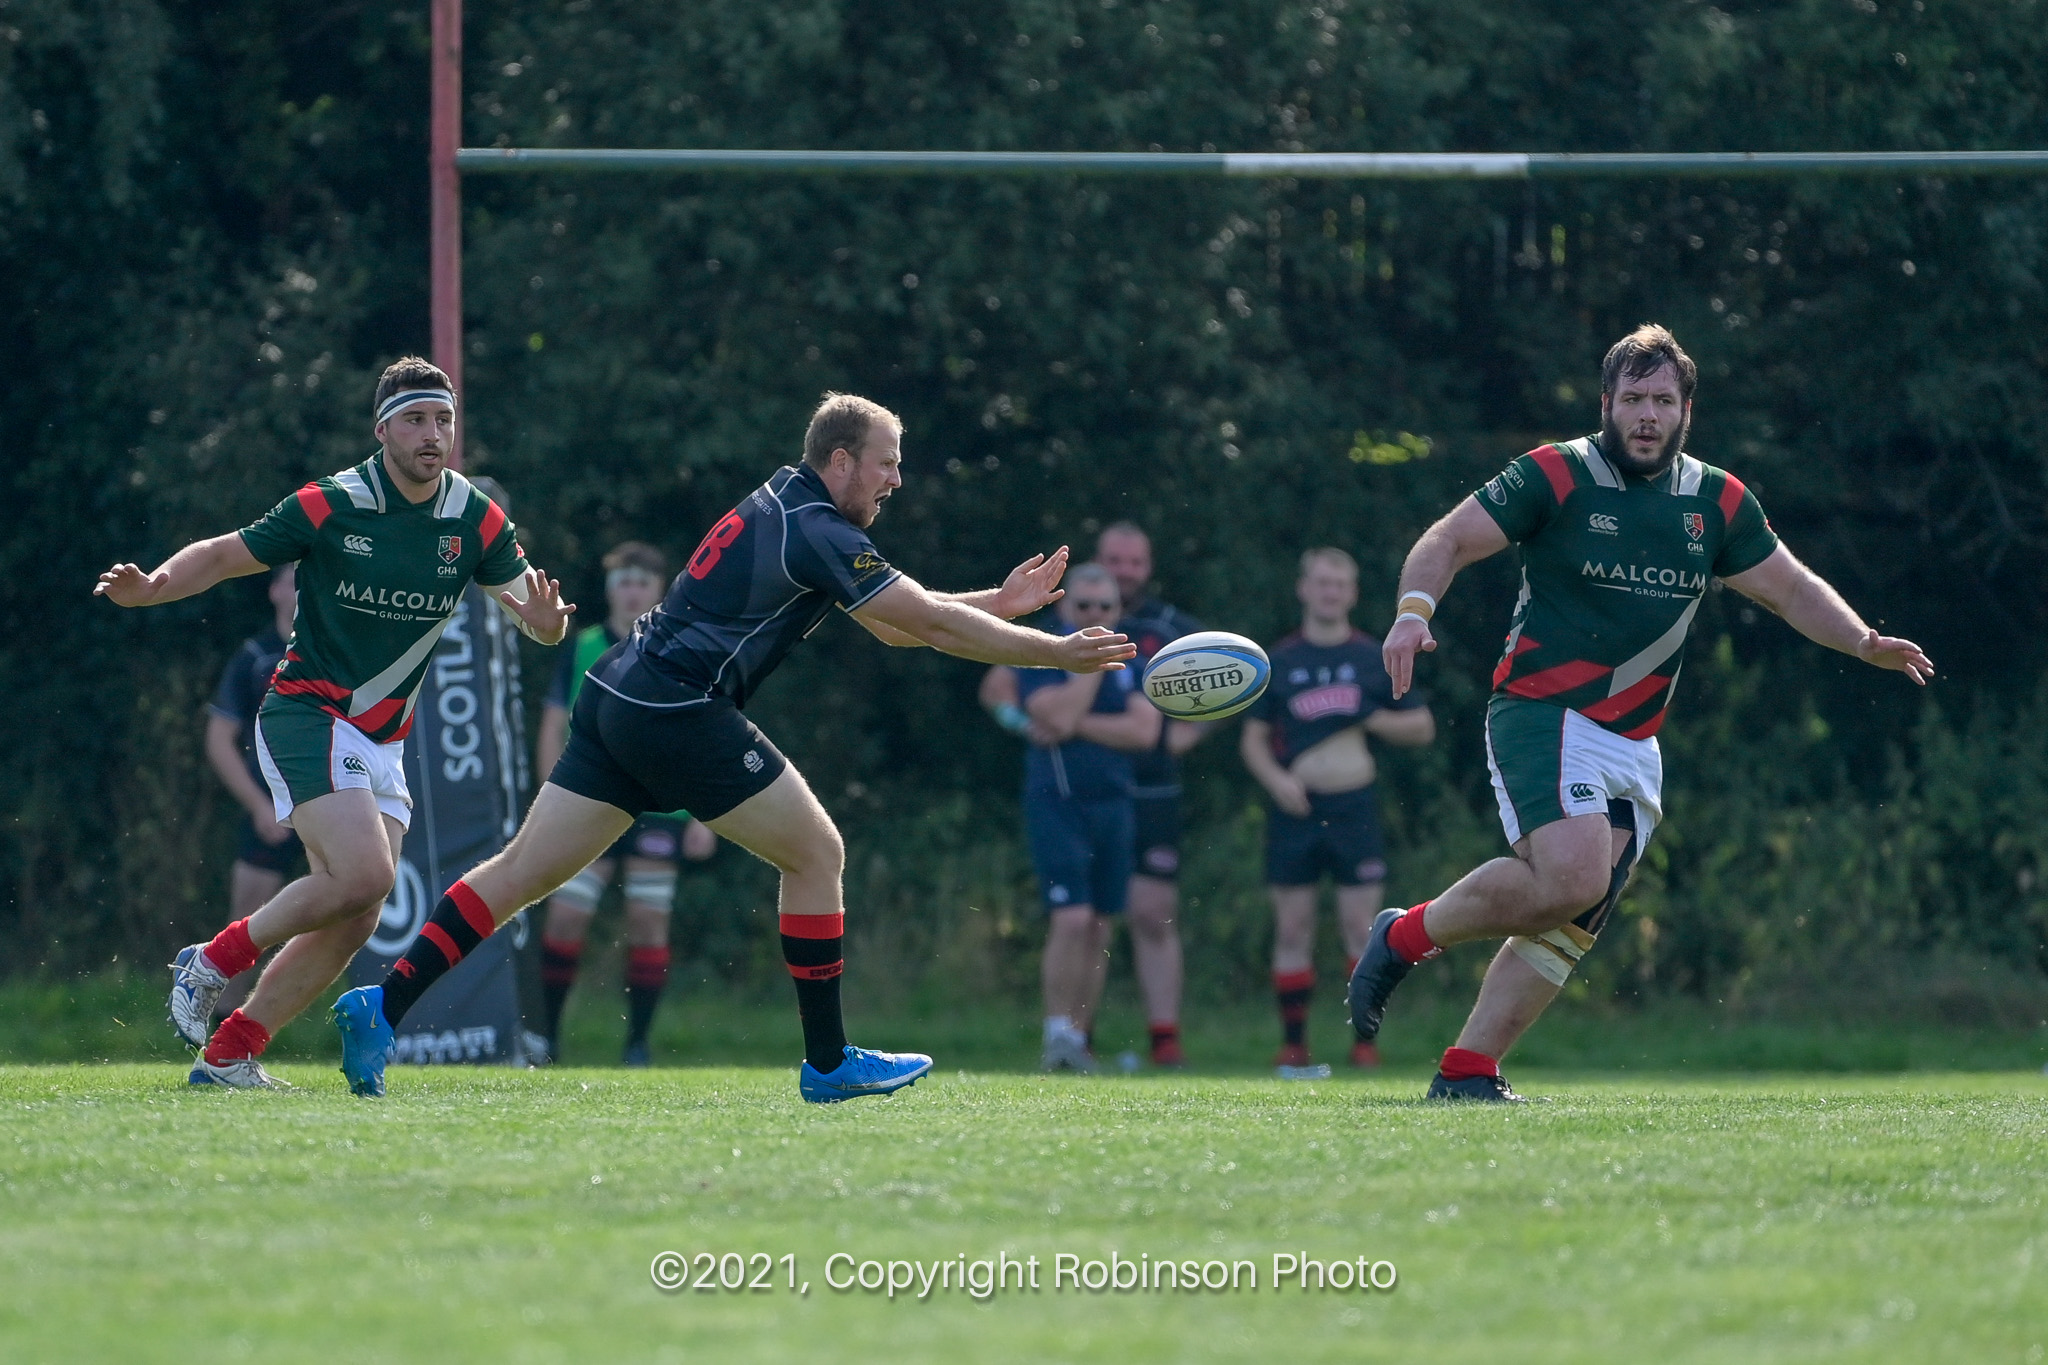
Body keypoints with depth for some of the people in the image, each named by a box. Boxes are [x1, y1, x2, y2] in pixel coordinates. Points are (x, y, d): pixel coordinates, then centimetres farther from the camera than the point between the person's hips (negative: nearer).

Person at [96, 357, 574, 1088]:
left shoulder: (476, 521, 0)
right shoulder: (328, 506, -12)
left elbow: (541, 622, -2)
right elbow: (222, 555, -3)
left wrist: (545, 615, -27)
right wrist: (150, 587, -22)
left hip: (384, 741, 6)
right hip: (308, 716, -6)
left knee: (352, 920, 0)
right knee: (364, 875, -24)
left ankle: (228, 1054, 7)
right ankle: (214, 960, -5)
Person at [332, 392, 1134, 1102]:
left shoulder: (783, 509, 20)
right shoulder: (816, 532, -10)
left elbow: (895, 623, 27)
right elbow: (929, 623, -10)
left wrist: (1002, 603, 21)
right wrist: (1060, 654, -5)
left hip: (620, 697, 10)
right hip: (678, 711, -10)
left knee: (525, 870, 6)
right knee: (815, 853, 0)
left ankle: (383, 1006, -2)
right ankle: (827, 1064, 4)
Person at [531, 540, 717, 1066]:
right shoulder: (582, 650, 6)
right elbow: (553, 731, 10)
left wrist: (703, 816, -1)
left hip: (657, 810, -1)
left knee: (648, 923, -2)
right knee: (566, 917, -6)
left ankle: (638, 1043, 7)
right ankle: (547, 1036, 5)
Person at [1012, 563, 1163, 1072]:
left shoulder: (1130, 662, 11)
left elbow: (1144, 730, -3)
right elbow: (1057, 715, -20)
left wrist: (1076, 725, -12)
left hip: (1113, 805, 5)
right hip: (1057, 803, -5)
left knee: (1099, 929, 5)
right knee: (1072, 920, -17)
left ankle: (1079, 1038, 11)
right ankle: (1057, 1034, -10)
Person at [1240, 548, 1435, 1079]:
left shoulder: (1375, 659, 9)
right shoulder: (1280, 662, 9)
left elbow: (1423, 727, 13)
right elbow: (1253, 739, 12)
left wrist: (1375, 719, -5)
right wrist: (1277, 780, -7)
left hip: (1355, 810, -1)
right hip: (1295, 810, 1)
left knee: (1360, 926, -6)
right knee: (1293, 929, 0)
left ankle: (1365, 1041, -1)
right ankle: (1293, 1045, 4)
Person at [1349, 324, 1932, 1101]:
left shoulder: (1717, 503, 10)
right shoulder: (1554, 476, -4)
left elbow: (1793, 590, 17)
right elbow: (1448, 542, -4)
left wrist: (1867, 643, 0)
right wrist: (1413, 613, -23)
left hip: (1634, 746, 6)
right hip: (1543, 715, -6)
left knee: (1567, 928, -1)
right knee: (1571, 876, -27)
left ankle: (1466, 1071, 4)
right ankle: (1406, 937, -7)